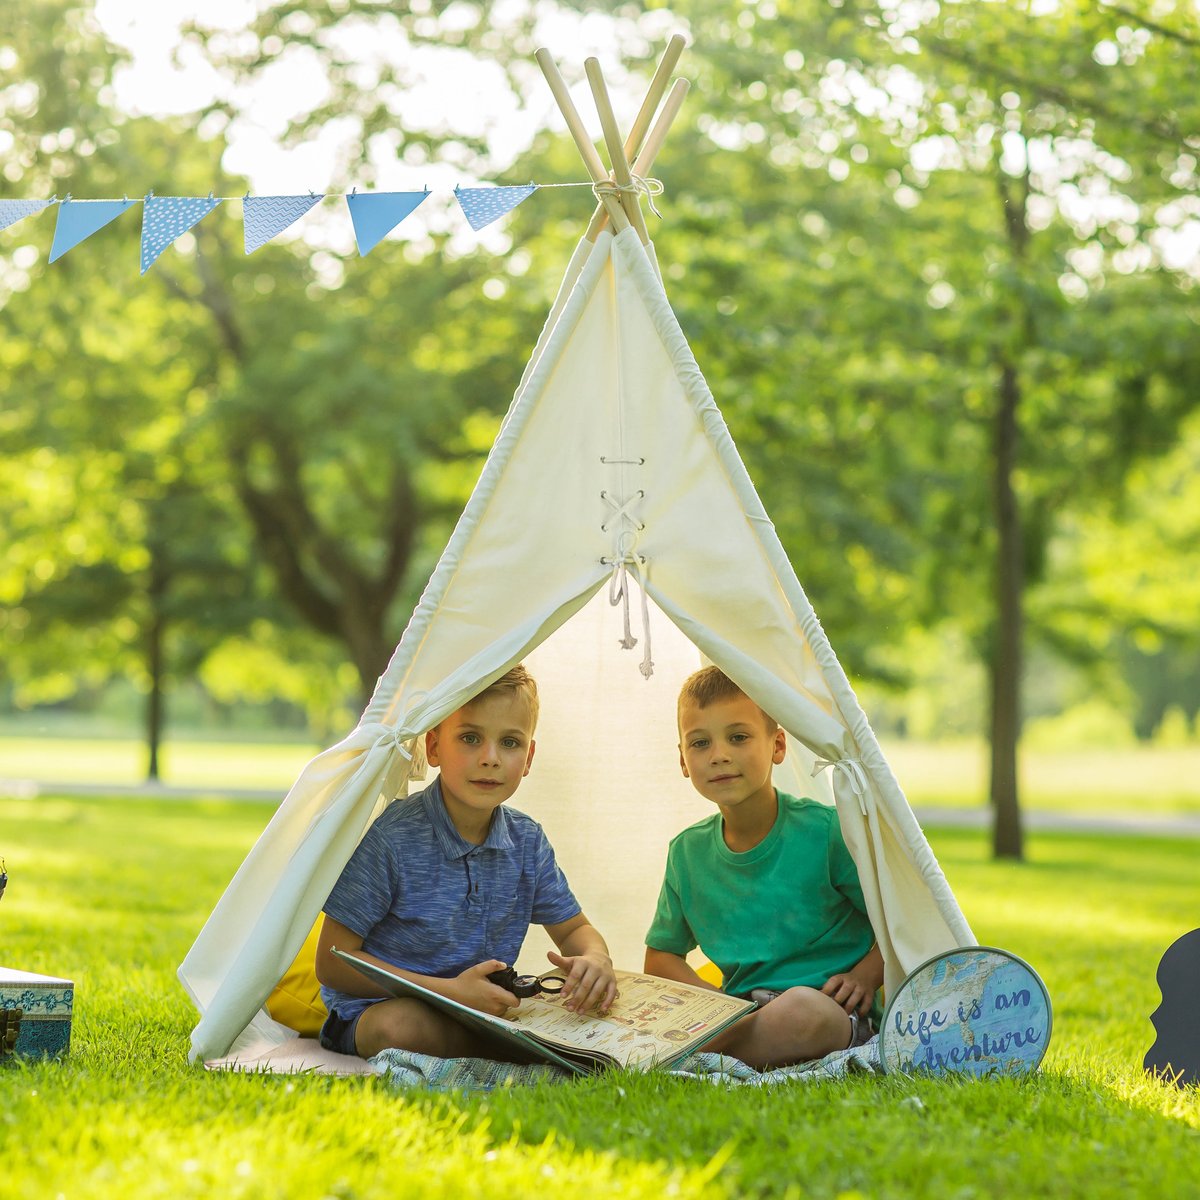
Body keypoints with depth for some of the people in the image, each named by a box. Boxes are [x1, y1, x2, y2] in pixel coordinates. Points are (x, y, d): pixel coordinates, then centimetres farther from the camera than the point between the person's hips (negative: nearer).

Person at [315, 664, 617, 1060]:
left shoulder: (527, 841, 0)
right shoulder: (390, 838, -19)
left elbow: (573, 928, 15)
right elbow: (332, 962, -18)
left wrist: (594, 959, -12)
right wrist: (451, 991, -25)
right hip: (379, 1008, -5)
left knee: (601, 1001, -14)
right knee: (398, 1027, -38)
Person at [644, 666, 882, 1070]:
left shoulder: (825, 831, -5)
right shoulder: (687, 852, 8)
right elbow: (661, 956, 16)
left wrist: (863, 977, -16)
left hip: (829, 1011, -3)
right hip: (741, 1012, 4)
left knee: (800, 1010, -40)